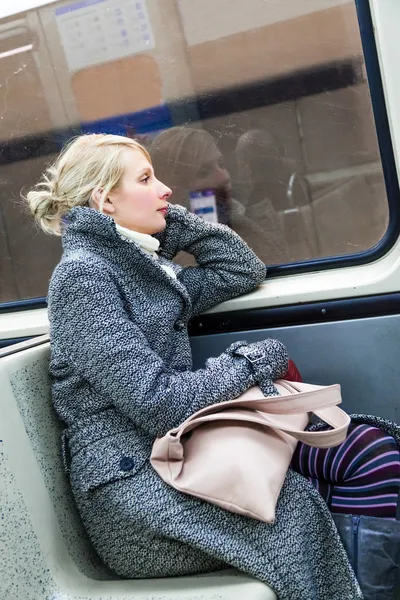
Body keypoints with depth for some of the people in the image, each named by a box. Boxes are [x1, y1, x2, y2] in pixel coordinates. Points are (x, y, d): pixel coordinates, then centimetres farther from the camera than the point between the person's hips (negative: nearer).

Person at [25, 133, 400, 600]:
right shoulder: (83, 273, -10)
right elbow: (154, 403, -18)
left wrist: (171, 218, 13)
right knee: (300, 501, -30)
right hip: (130, 479, -8)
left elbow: (243, 271, 20)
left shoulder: (141, 269, 18)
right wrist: (249, 364, -8)